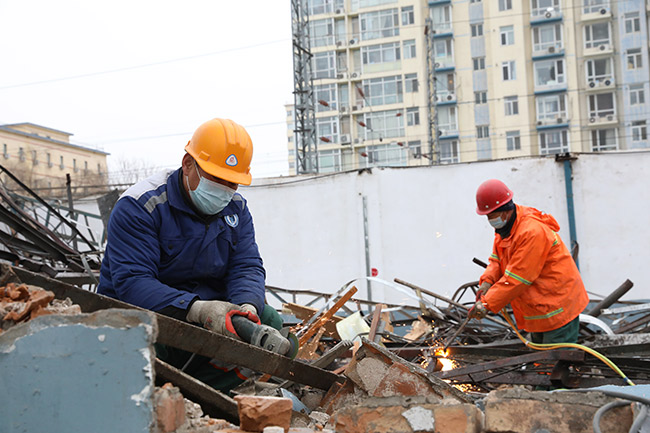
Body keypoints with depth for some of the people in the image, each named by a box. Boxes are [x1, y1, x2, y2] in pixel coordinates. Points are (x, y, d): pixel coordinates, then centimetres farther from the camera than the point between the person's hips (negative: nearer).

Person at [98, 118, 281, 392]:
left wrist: (247, 307, -28)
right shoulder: (139, 206, -16)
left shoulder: (235, 208, 5)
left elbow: (247, 266, -3)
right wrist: (197, 309, -40)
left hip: (209, 307, 6)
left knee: (269, 321, -17)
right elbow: (131, 282, -26)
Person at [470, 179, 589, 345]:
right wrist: (487, 281, -13)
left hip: (558, 309, -10)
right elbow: (496, 259, 8)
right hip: (539, 308, 10)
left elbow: (517, 278, -28)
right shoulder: (504, 226, 3)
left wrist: (487, 303, -24)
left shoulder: (533, 232, -29)